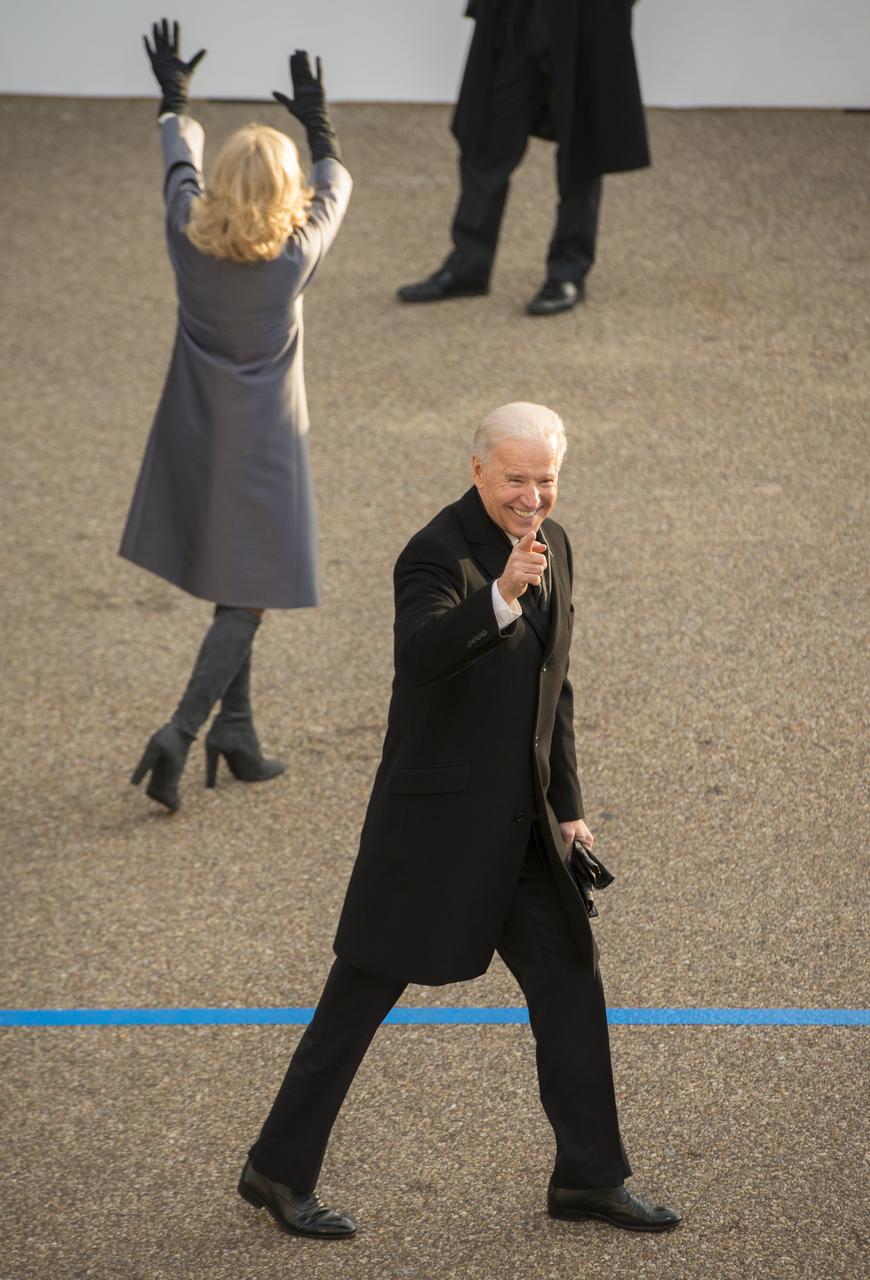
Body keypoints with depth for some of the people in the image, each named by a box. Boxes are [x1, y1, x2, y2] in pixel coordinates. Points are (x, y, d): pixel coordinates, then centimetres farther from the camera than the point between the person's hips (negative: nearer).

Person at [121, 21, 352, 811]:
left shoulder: (189, 239, -10)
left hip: (195, 437, 5)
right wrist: (320, 125, 19)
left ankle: (235, 732, 24)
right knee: (247, 600, 1)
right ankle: (181, 733, -11)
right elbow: (335, 190, 2)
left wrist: (175, 99, 30)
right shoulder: (294, 257, -18)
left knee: (232, 589, 19)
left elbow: (181, 165, 11)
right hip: (264, 443, -5)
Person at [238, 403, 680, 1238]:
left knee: (570, 983, 9)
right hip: (434, 819, -7)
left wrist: (567, 810, 17)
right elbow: (419, 652, -38)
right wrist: (501, 595, -52)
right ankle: (278, 1172, 12)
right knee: (363, 992, 1)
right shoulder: (437, 555, -17)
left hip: (519, 823, 7)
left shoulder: (552, 545, 8)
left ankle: (589, 1176, 21)